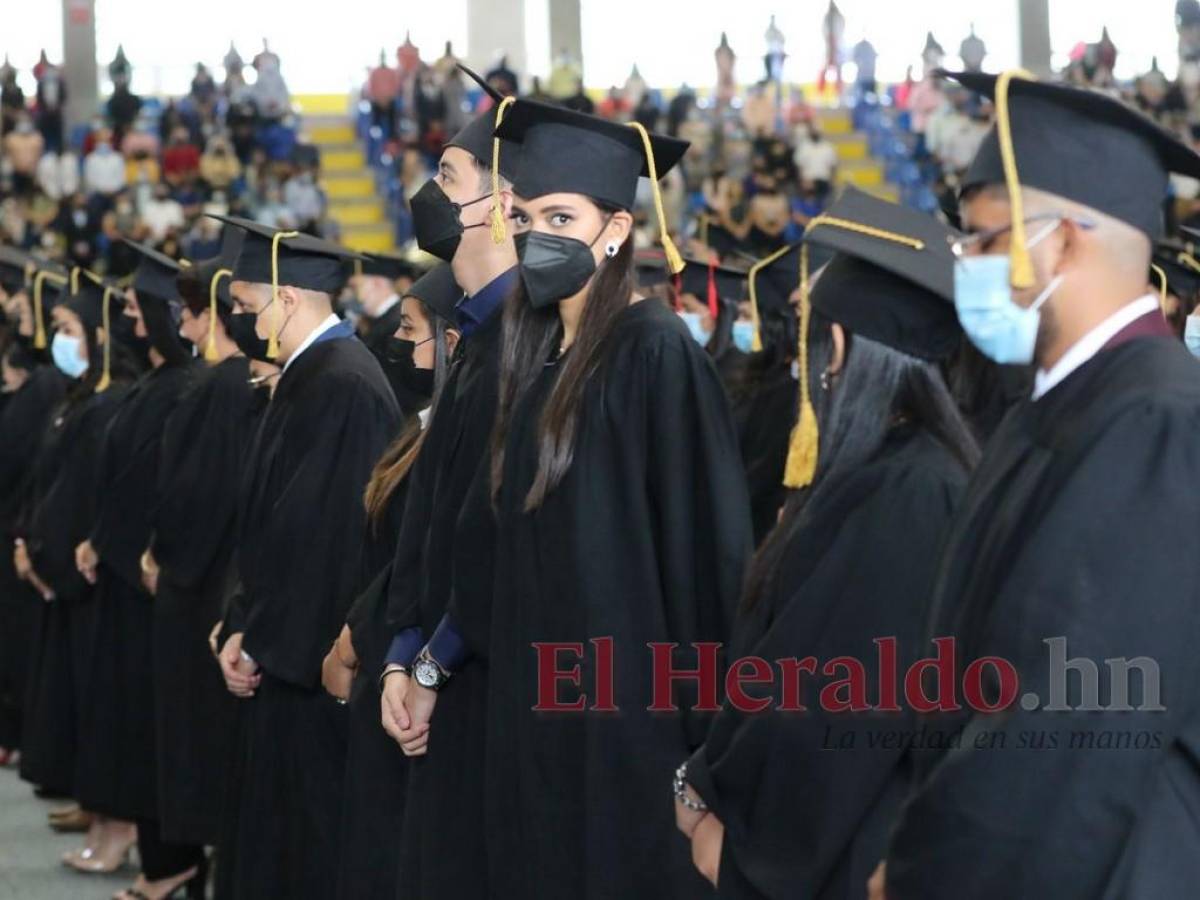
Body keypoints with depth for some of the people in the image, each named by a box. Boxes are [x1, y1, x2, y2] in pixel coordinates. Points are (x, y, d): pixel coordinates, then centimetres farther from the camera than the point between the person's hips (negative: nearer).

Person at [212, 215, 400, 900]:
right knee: (279, 838, 15)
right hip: (286, 649, 10)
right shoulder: (311, 373, 11)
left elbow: (319, 534, -21)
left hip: (313, 665, -10)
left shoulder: (341, 385, -19)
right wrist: (248, 629, 11)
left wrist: (257, 639, -13)